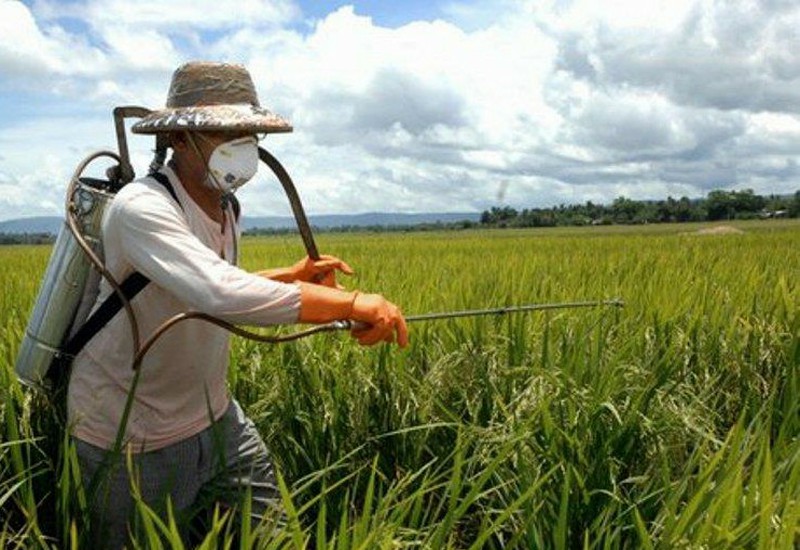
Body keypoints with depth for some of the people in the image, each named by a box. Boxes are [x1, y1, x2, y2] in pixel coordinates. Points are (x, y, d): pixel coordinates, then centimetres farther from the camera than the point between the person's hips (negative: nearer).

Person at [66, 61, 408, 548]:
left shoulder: (225, 206, 2)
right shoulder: (142, 207, -26)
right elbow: (220, 294, -43)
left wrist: (293, 276, 3)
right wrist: (351, 303, -43)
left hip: (214, 416, 8)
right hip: (135, 437, -7)